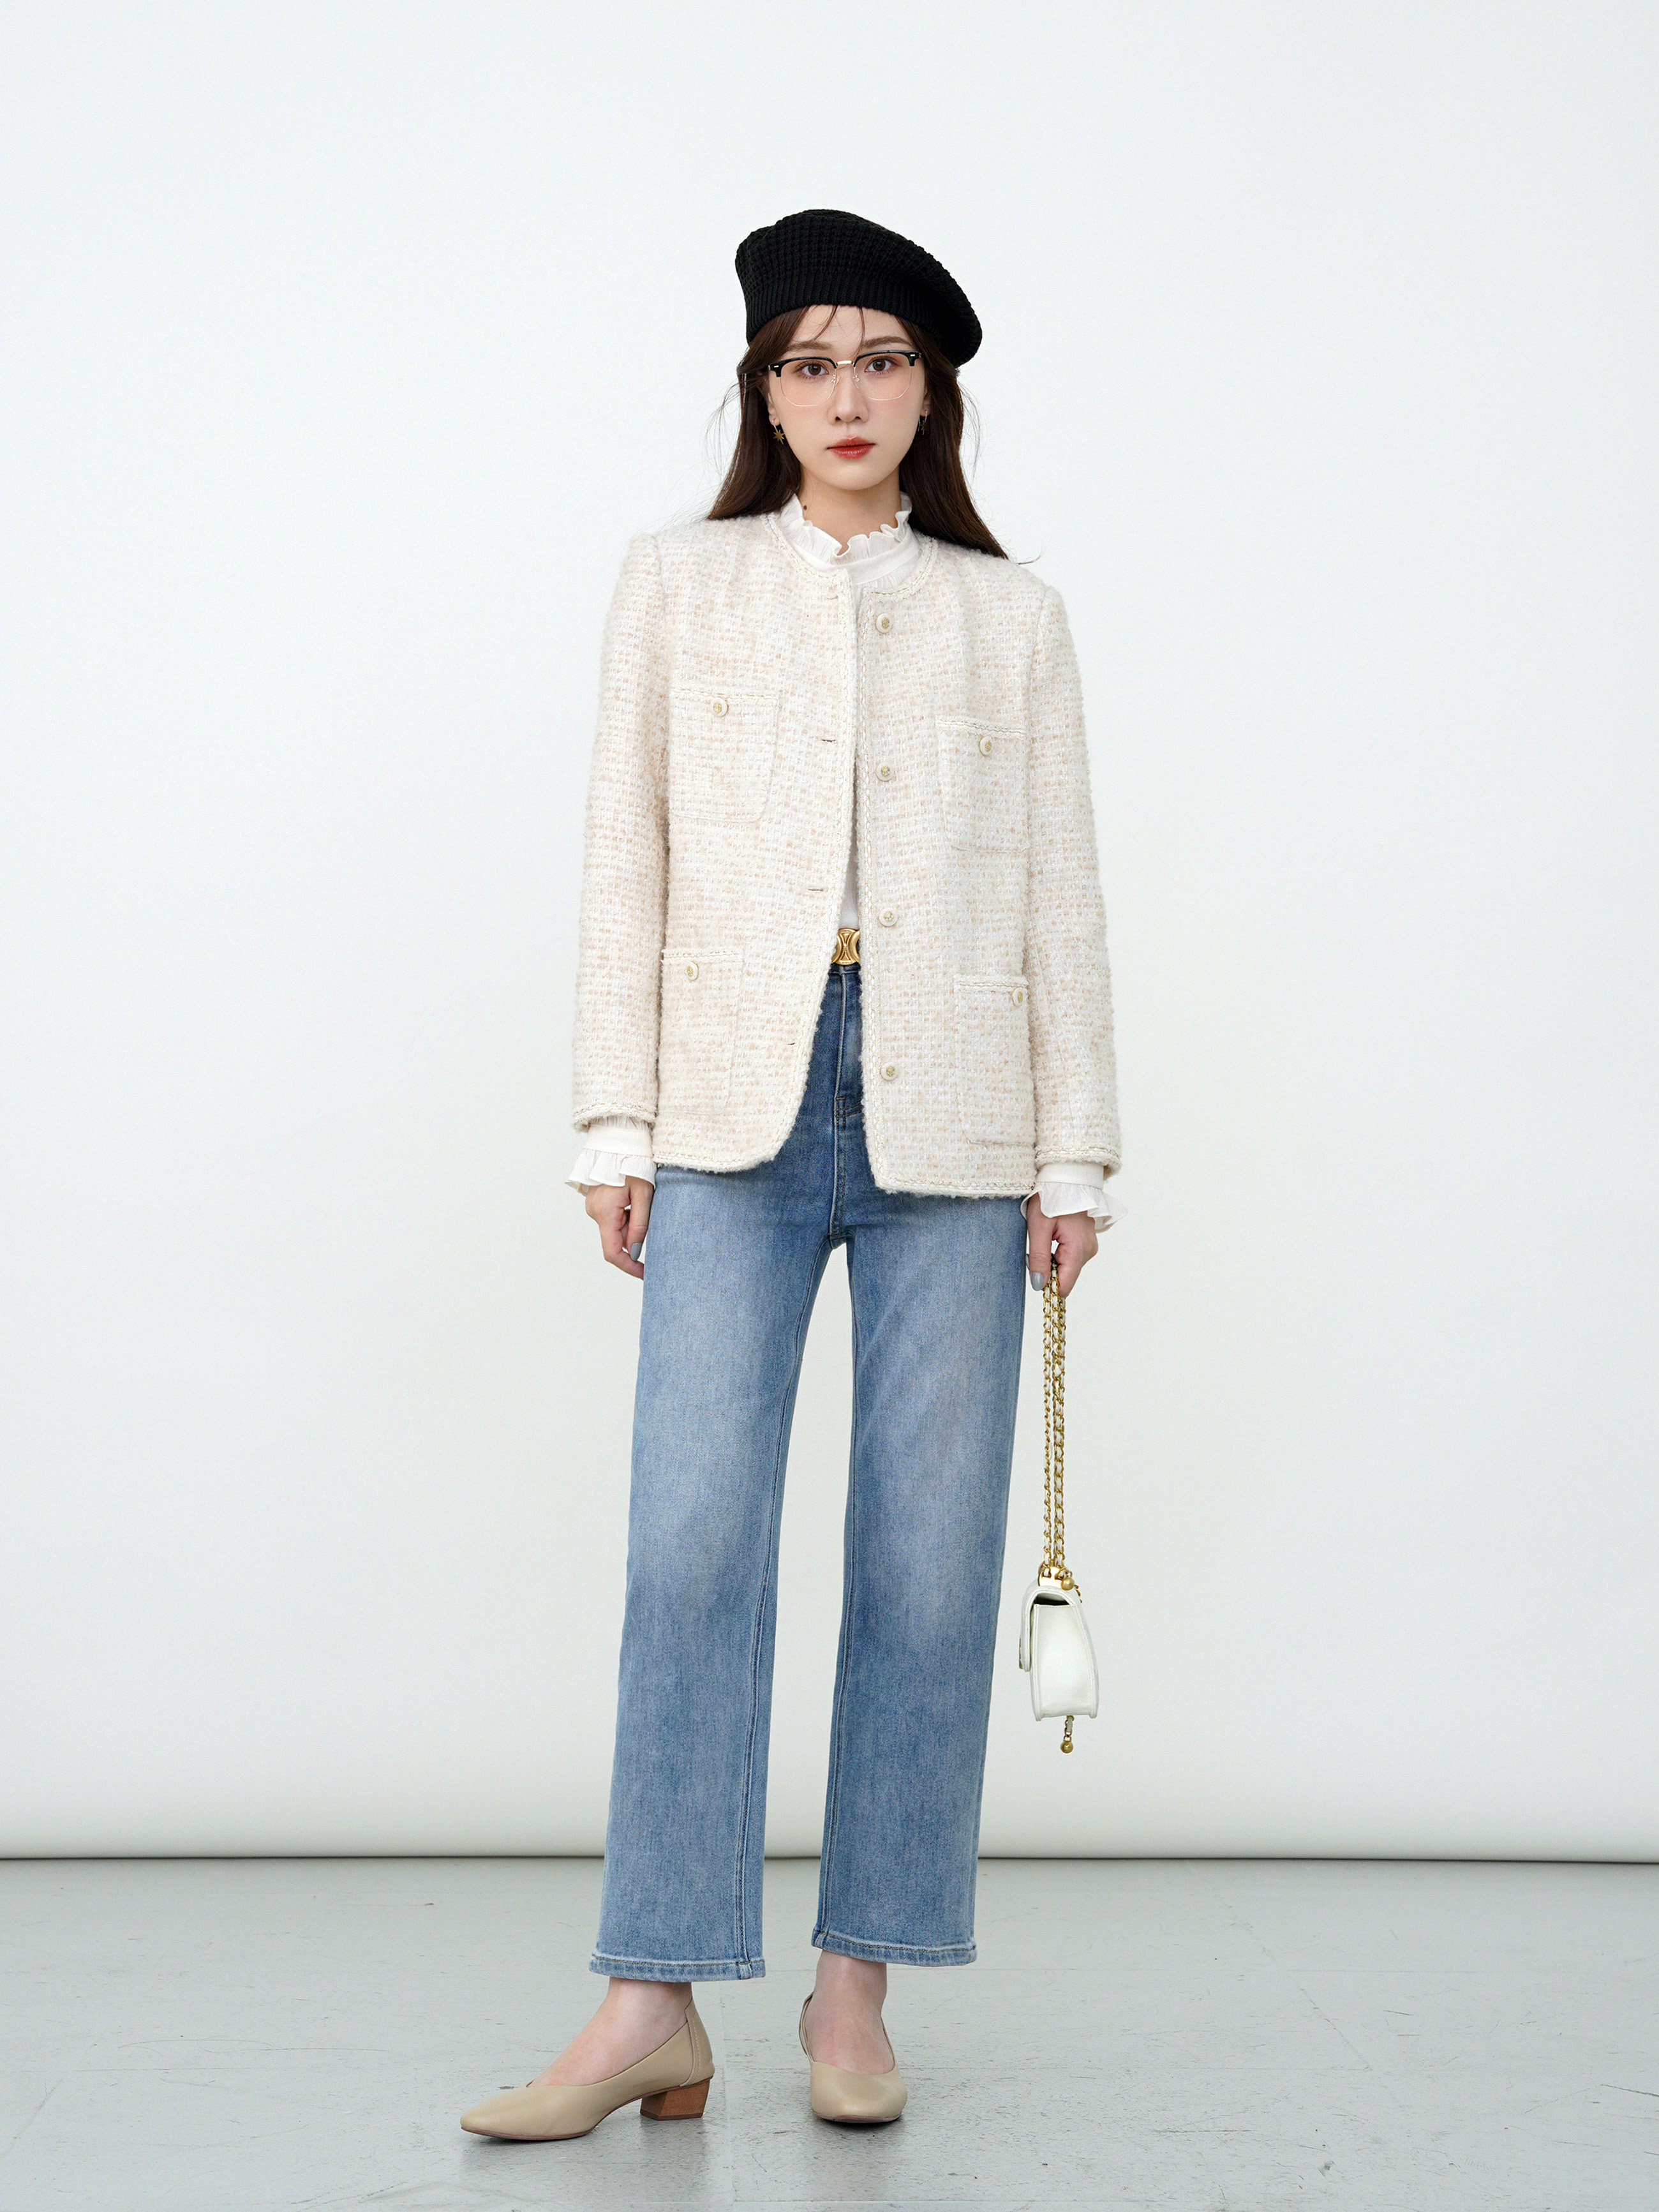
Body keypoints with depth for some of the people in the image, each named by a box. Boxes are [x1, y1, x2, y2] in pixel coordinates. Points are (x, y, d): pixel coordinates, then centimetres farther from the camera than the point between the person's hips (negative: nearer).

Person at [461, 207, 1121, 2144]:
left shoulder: (1007, 616, 12)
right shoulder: (676, 586, 12)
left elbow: (1059, 893, 9)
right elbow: (627, 864, 8)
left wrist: (1075, 1149, 3)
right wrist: (616, 1126, 1)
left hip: (951, 1123, 1)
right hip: (738, 1113, 0)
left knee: (925, 1553, 1)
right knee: (691, 1537, -8)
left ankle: (858, 1986, 12)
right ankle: (653, 2008, -3)